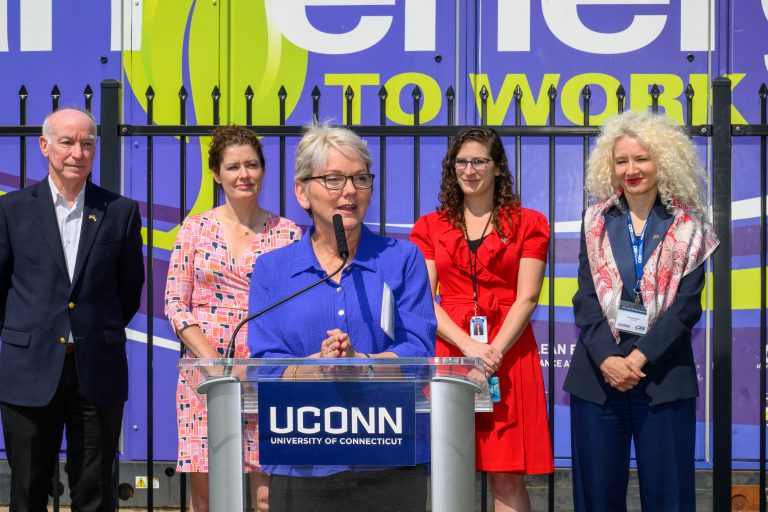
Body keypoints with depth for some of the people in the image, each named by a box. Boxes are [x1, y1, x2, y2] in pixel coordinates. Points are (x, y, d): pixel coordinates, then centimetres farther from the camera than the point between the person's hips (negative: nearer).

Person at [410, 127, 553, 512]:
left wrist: (495, 351, -14)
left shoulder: (528, 224, 9)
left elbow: (527, 299, 0)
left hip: (507, 354, -1)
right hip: (448, 352, 2)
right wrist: (469, 346, -12)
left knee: (507, 476, -5)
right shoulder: (430, 228, 13)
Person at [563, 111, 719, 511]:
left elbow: (687, 304, -4)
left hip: (664, 376, -2)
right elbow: (586, 298, 2)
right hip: (598, 373, 2)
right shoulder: (596, 221, 9)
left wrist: (640, 357, -15)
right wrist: (606, 358, -13)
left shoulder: (686, 228, 3)